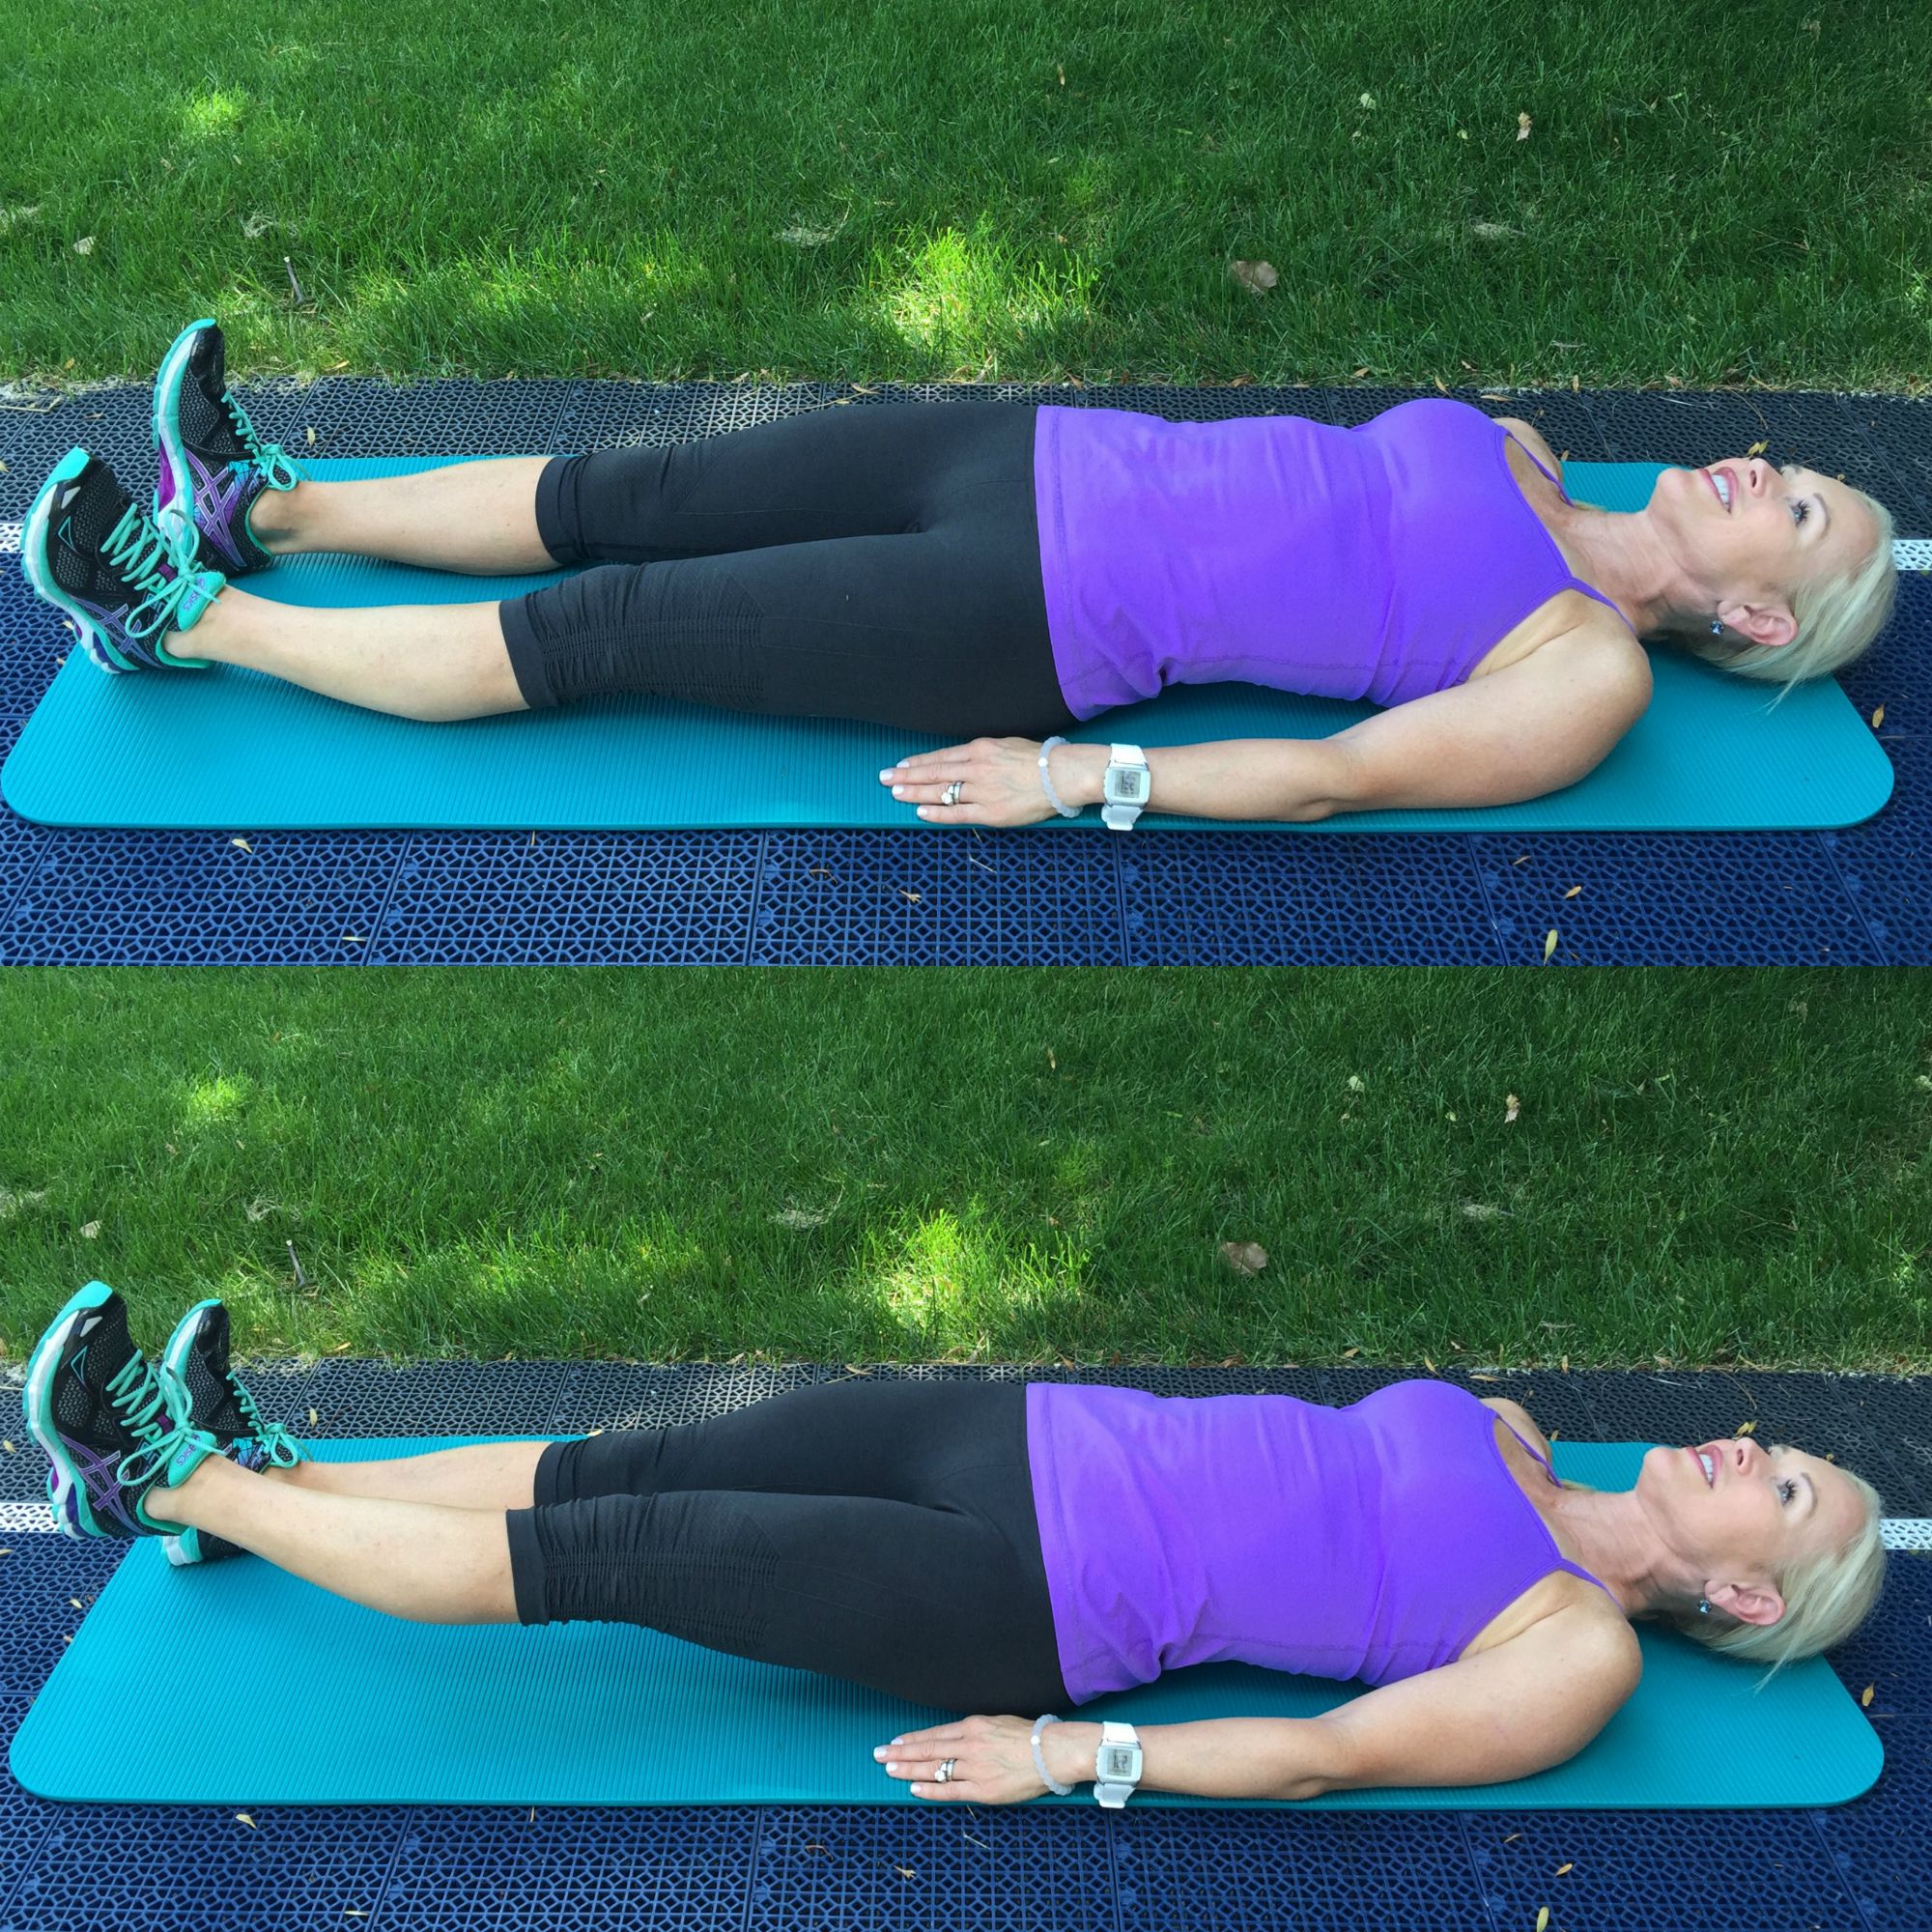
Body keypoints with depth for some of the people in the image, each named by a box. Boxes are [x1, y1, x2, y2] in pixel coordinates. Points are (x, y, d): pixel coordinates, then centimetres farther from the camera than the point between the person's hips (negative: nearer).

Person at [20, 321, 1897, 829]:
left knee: (596, 629, -7)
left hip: (1040, 620, -6)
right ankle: (266, 505, 18)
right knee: (623, 492, 3)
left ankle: (194, 622, 5)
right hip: (1044, 452, 7)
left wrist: (1080, 776, -19)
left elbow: (1342, 770, -15)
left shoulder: (1589, 676, -8)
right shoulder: (1521, 466, 14)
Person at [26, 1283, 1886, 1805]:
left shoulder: (1579, 1656, -7)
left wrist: (1069, 1756, -16)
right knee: (625, 1463, 1)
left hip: (1043, 1594, -6)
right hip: (1039, 1431, 6)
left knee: (593, 1555, -7)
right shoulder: (1513, 1453, 13)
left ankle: (173, 1486, 5)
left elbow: (1332, 1751, -14)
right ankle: (263, 1470, 15)